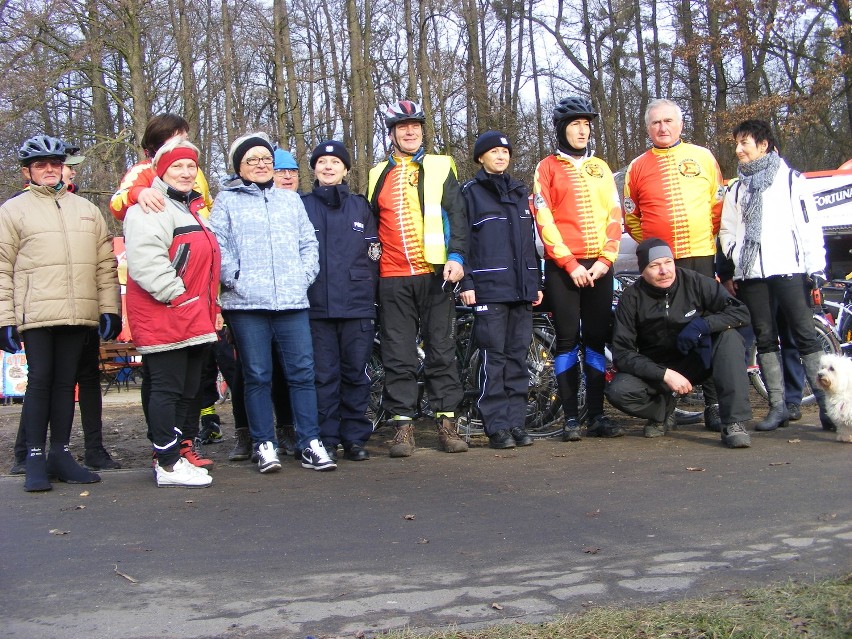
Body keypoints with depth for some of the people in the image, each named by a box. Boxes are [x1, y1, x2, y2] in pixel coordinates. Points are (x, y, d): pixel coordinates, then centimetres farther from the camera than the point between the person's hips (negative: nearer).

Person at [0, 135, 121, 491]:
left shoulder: (86, 209, 16)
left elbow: (105, 263, 14)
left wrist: (110, 309, 7)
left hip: (78, 315, 3)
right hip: (36, 314, -3)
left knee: (66, 382, 8)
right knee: (40, 381, -3)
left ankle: (61, 454, 16)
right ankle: (36, 459, 4)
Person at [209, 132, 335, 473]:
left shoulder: (291, 199, 20)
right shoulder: (226, 202, 10)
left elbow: (309, 243, 17)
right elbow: (218, 248, 0)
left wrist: (304, 276, 3)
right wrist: (235, 279, -10)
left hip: (293, 302, 2)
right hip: (246, 304, -2)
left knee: (303, 372, -1)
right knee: (257, 377, 2)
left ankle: (310, 443, 4)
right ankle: (264, 445, 9)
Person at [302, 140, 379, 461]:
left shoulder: (361, 206, 14)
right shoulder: (302, 206, 10)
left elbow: (373, 255, 12)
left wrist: (368, 294, 3)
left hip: (357, 305, 1)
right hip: (317, 306, -1)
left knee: (356, 373, 3)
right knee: (324, 375, -1)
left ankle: (355, 438, 12)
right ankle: (327, 439, 7)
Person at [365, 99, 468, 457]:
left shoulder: (441, 167, 9)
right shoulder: (378, 175, 15)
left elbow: (457, 215, 3)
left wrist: (456, 256, -9)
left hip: (434, 273, -1)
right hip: (393, 278, 2)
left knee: (441, 349, 2)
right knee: (398, 354, 1)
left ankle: (446, 421, 8)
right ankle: (402, 424, 6)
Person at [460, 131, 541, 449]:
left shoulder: (520, 192, 20)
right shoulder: (471, 192, 4)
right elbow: (463, 239, -2)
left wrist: (536, 283, 16)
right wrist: (467, 283, -10)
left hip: (521, 288, 5)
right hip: (489, 288, -5)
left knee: (518, 355, 6)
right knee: (493, 357, -6)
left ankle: (516, 422, 11)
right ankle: (497, 426, -2)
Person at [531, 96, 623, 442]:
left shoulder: (600, 168, 16)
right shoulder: (547, 168, 4)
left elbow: (614, 215, 9)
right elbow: (544, 220, -4)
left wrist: (605, 259, -5)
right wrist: (570, 263, -12)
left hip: (599, 266, 3)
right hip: (563, 267, -3)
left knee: (596, 339, 4)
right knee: (567, 340, -2)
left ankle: (597, 415, 10)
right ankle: (570, 418, 3)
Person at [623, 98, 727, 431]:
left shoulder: (703, 157, 10)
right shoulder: (638, 166, 9)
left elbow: (719, 204, 13)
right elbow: (630, 217, 14)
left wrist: (708, 238, 8)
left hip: (701, 257, 0)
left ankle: (714, 404, 5)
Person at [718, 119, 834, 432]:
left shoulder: (791, 179, 8)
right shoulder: (737, 189, 21)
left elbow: (809, 224, 2)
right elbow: (727, 231, 20)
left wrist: (816, 266, -6)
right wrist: (733, 264, 5)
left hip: (787, 268, -4)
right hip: (750, 273, 5)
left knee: (805, 334, -8)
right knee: (765, 338, 3)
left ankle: (827, 403, -7)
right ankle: (778, 406, 6)